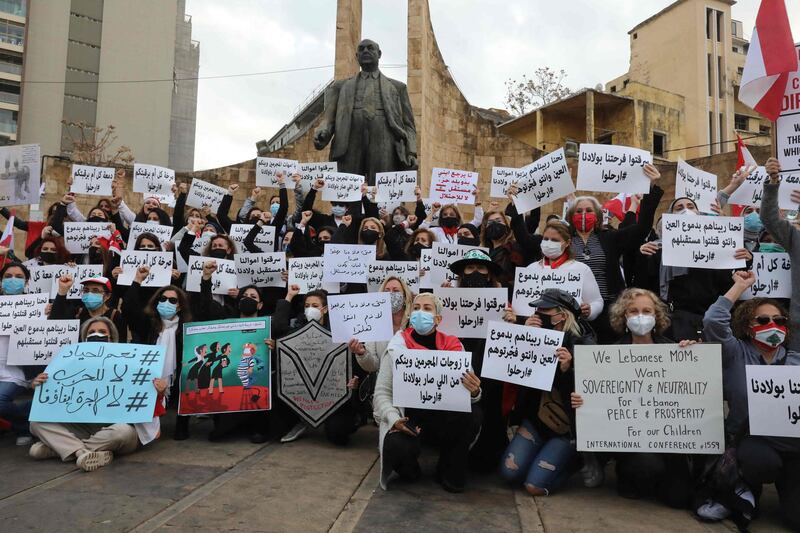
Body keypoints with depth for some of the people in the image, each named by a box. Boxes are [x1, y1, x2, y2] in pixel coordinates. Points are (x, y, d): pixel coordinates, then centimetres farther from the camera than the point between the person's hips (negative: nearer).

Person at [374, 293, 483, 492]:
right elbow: (381, 393, -2)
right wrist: (394, 419, -21)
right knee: (396, 448, -33)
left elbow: (468, 390, -2)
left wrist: (474, 392, -27)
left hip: (444, 414, 2)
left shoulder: (453, 346, 0)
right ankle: (408, 468, 8)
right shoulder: (396, 348, -3)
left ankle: (450, 469, -1)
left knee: (472, 413, -29)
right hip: (408, 415, -2)